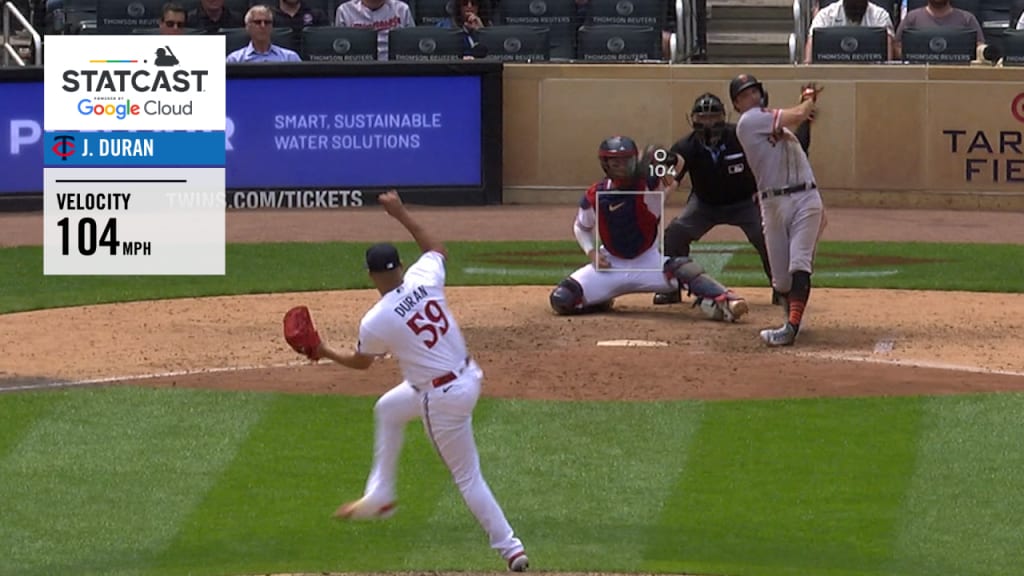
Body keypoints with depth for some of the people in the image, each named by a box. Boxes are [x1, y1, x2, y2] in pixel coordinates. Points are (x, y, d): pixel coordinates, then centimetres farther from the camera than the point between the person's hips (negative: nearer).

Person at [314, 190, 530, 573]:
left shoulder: (375, 323, -19)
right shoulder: (424, 280, -8)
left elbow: (360, 363, 3)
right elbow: (437, 248, 17)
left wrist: (326, 354, 18)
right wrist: (401, 215, 20)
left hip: (441, 400, -8)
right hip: (468, 377, 8)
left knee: (467, 477, 5)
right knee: (387, 409, 28)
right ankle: (379, 497, 38)